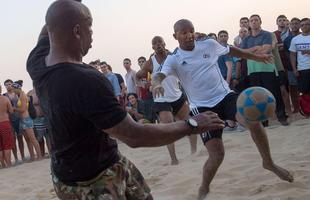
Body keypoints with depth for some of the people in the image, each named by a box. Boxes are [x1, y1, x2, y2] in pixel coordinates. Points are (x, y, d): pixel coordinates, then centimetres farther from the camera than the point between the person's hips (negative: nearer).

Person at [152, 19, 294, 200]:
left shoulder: (209, 44, 3)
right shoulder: (174, 59, -6)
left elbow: (231, 50, 21)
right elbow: (159, 76, -23)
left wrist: (257, 57, 31)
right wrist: (157, 84, -48)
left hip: (225, 96, 3)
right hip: (202, 108, -2)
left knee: (253, 120, -25)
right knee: (216, 154, -14)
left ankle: (269, 163, 2)